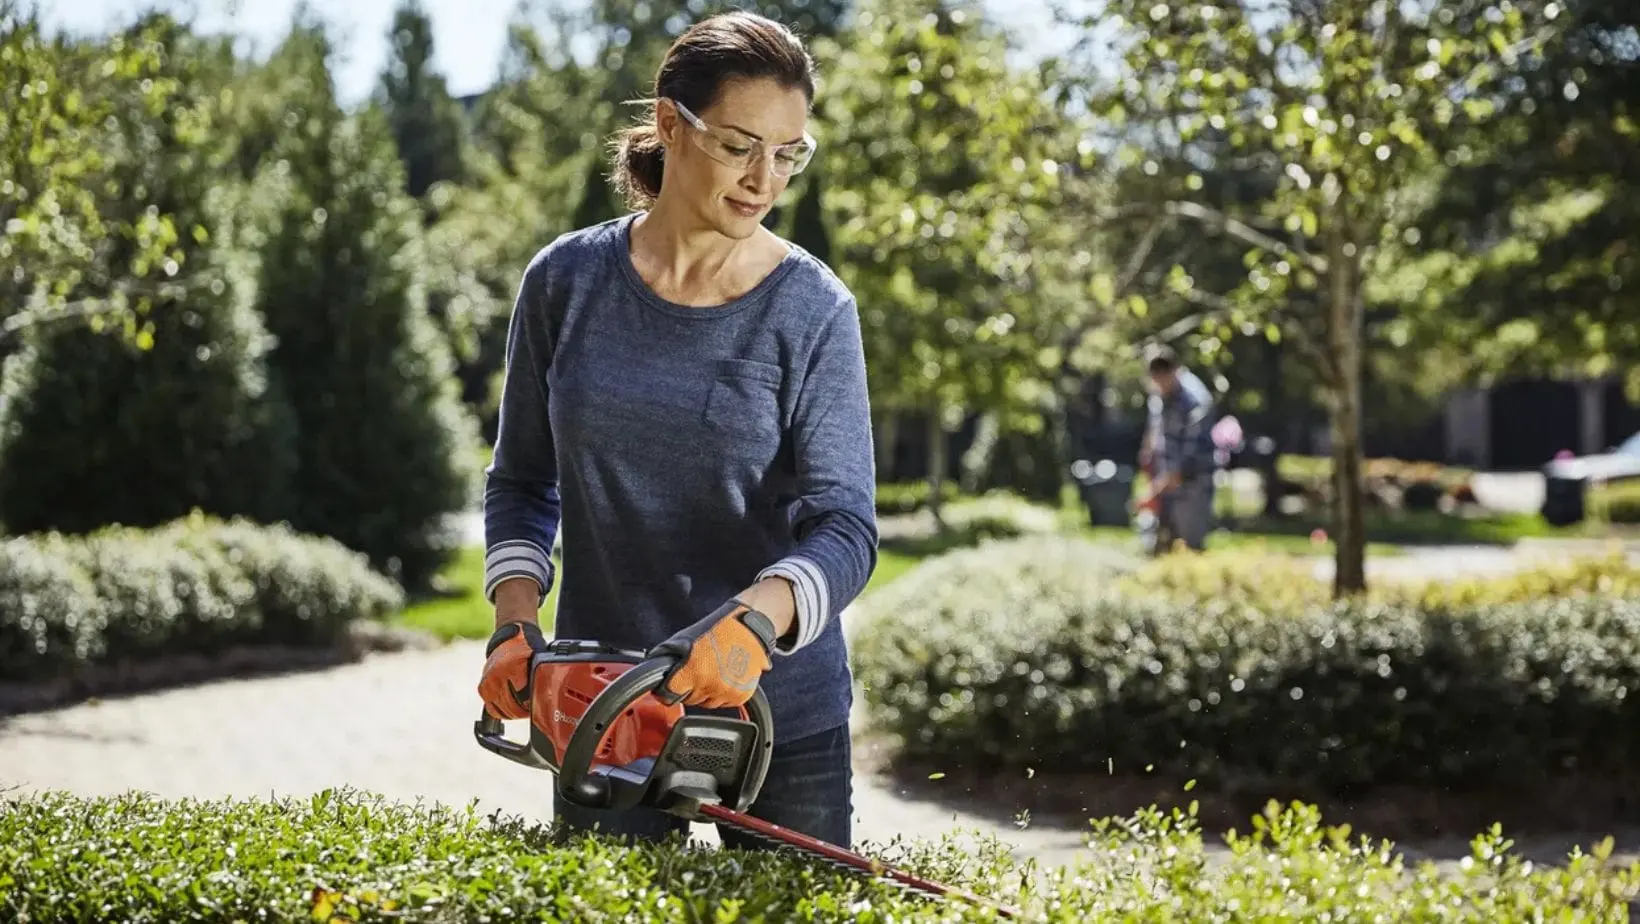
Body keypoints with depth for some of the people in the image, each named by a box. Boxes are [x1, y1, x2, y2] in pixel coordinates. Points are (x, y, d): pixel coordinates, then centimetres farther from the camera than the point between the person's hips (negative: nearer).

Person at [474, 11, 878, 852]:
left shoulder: (812, 309, -8)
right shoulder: (567, 281, -1)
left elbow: (845, 526, -15)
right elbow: (520, 482, 9)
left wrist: (754, 622, -33)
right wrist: (515, 619, -7)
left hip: (780, 714, -1)